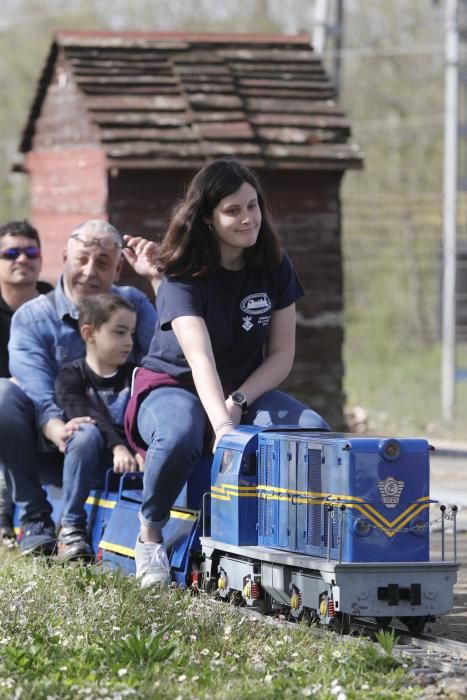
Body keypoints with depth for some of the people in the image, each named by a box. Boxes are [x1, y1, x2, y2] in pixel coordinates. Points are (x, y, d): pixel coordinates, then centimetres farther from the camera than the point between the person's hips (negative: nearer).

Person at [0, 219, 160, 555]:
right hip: (48, 448, 1)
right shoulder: (31, 318, -2)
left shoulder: (132, 304, 5)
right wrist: (57, 431, -40)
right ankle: (34, 516, -17)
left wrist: (159, 279, -18)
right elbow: (38, 397, -17)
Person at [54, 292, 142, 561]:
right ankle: (71, 528, -23)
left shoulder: (135, 375, 10)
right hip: (85, 465, -2)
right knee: (86, 434, -35)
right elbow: (87, 417, -20)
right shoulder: (71, 376, -1)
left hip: (126, 459, 2)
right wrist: (117, 446, -37)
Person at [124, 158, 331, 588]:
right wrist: (222, 426, -50)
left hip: (247, 388, 4)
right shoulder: (185, 276, -20)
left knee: (315, 431, -25)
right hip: (173, 385, -4)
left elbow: (282, 354, -2)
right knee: (179, 438, -40)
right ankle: (150, 535, -13)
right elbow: (200, 359, -35)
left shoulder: (274, 267, -4)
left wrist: (239, 402, -20)